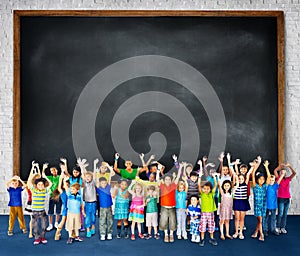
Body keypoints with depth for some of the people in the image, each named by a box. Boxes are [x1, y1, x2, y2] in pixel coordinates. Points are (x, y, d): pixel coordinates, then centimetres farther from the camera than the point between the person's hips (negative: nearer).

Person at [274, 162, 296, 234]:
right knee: (280, 213, -5)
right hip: (281, 198, -4)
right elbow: (275, 171, -9)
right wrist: (280, 166, -7)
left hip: (287, 198, 4)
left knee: (285, 214, 7)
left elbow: (294, 173, 0)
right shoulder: (279, 178, 1)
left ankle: (283, 227, 14)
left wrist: (289, 166, -6)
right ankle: (277, 227, 6)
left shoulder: (288, 179, 9)